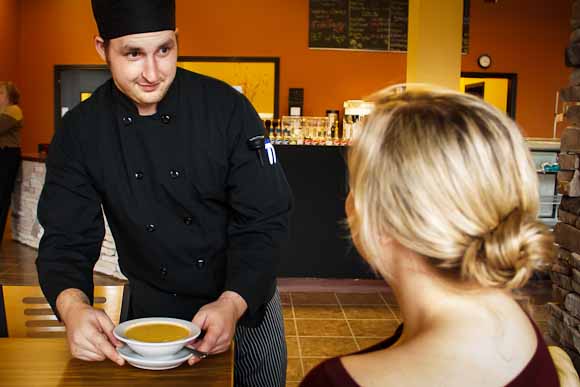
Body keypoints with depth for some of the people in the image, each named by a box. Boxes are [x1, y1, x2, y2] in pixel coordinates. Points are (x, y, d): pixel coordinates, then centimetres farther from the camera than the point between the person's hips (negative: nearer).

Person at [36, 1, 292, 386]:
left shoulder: (227, 108, -18)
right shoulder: (80, 132, -11)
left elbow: (264, 220, -18)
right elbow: (67, 238, -12)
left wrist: (234, 302, -33)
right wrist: (73, 306, -33)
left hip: (247, 299, -1)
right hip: (153, 306, 1)